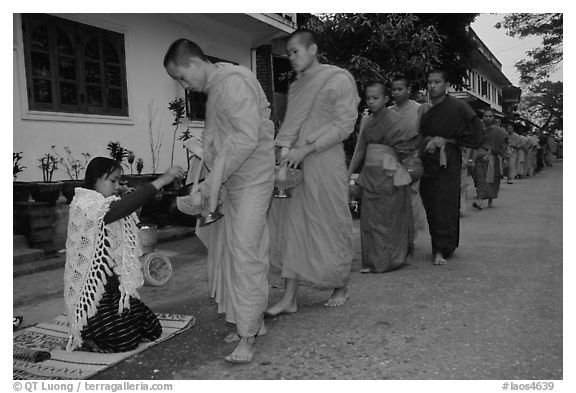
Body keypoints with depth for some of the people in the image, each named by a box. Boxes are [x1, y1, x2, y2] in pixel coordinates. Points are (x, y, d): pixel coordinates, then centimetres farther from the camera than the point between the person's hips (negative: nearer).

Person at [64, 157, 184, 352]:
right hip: (92, 291, -10)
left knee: (152, 330, 9)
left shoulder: (105, 205, 15)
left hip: (112, 288, 10)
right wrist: (161, 180, -39)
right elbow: (120, 208, -37)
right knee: (124, 342, -11)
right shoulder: (85, 204, -18)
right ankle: (81, 338, 15)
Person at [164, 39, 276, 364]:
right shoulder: (215, 89, 17)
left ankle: (248, 335, 0)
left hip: (252, 181, -10)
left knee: (245, 251, -9)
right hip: (232, 183, 10)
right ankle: (253, 321, 24)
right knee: (232, 251, 12)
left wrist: (215, 178, -23)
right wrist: (213, 182, 10)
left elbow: (248, 136, -24)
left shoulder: (234, 81, -14)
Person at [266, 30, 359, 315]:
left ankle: (341, 288, 24)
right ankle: (289, 297, 7)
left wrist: (305, 150, -17)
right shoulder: (295, 87, 18)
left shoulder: (339, 79, -2)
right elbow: (289, 126, 13)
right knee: (291, 225, 1)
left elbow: (343, 125, -10)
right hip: (296, 163, 6)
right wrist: (284, 151, -8)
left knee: (331, 225, 4)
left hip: (325, 161, -6)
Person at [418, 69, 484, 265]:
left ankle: (442, 249, -1)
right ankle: (439, 245, 23)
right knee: (430, 206, 8)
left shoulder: (458, 107, -9)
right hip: (427, 161, 5)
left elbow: (476, 135, -7)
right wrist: (427, 142, 2)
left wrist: (445, 140, -10)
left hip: (448, 162, -5)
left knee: (445, 205, -7)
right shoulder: (424, 108, 7)